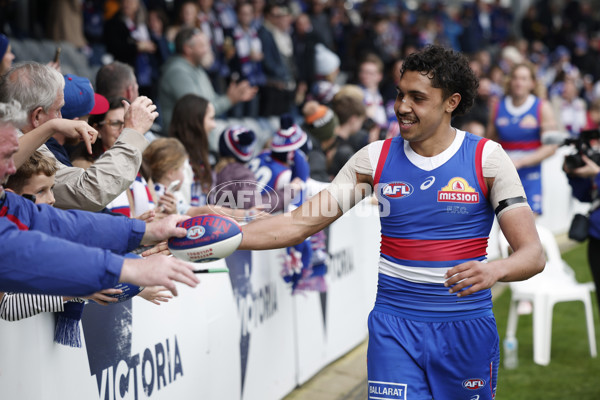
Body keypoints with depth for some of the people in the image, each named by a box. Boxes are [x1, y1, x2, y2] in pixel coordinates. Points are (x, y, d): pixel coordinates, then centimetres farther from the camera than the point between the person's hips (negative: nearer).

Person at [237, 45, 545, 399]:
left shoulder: (486, 158, -4)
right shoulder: (376, 158, 2)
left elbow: (533, 254, -8)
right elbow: (300, 224, 1)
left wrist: (495, 270, -31)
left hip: (467, 328, 0)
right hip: (394, 326, 1)